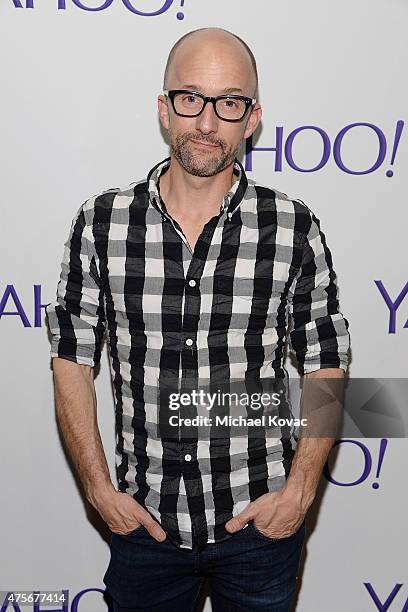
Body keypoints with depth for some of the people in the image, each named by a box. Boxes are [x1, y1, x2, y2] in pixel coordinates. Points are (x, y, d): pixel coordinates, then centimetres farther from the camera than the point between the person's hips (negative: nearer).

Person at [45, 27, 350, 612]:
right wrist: (99, 487, -5)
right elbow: (73, 360, -1)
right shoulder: (101, 223, -7)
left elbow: (325, 367, -1)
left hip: (261, 522, 0)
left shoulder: (294, 229, -9)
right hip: (143, 521, 1)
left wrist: (299, 490, -7)